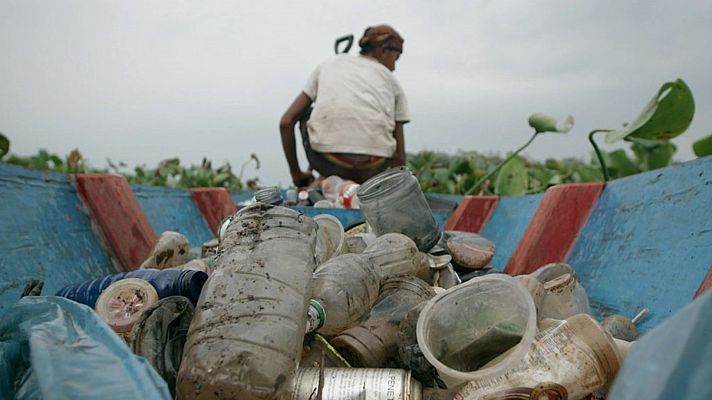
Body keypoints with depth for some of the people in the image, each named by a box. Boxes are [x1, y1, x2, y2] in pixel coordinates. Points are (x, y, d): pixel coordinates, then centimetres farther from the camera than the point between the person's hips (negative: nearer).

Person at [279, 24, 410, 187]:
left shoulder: (330, 63, 24)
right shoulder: (391, 80, 23)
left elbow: (286, 122, 18)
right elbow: (399, 157, 19)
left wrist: (296, 174, 28)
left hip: (328, 161, -1)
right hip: (372, 168, 1)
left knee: (307, 113, 32)